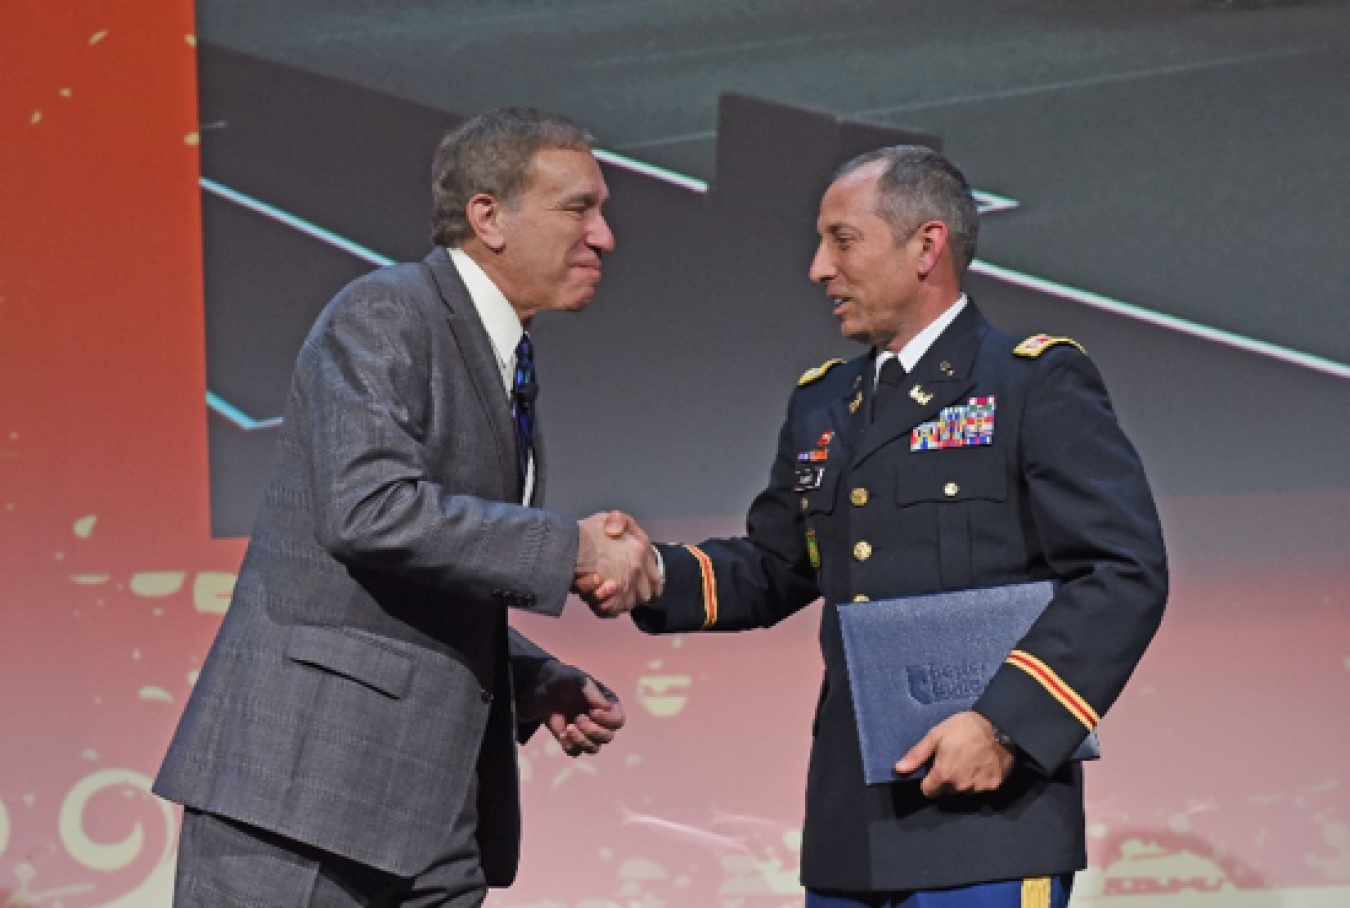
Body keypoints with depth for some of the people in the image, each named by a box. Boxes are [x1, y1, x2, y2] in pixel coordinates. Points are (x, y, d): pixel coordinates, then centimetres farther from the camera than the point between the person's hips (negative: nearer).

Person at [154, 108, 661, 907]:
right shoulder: (382, 317, -7)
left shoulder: (508, 366, 20)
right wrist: (571, 548, -18)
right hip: (305, 779, -9)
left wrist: (542, 687, 9)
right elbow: (368, 510, -23)